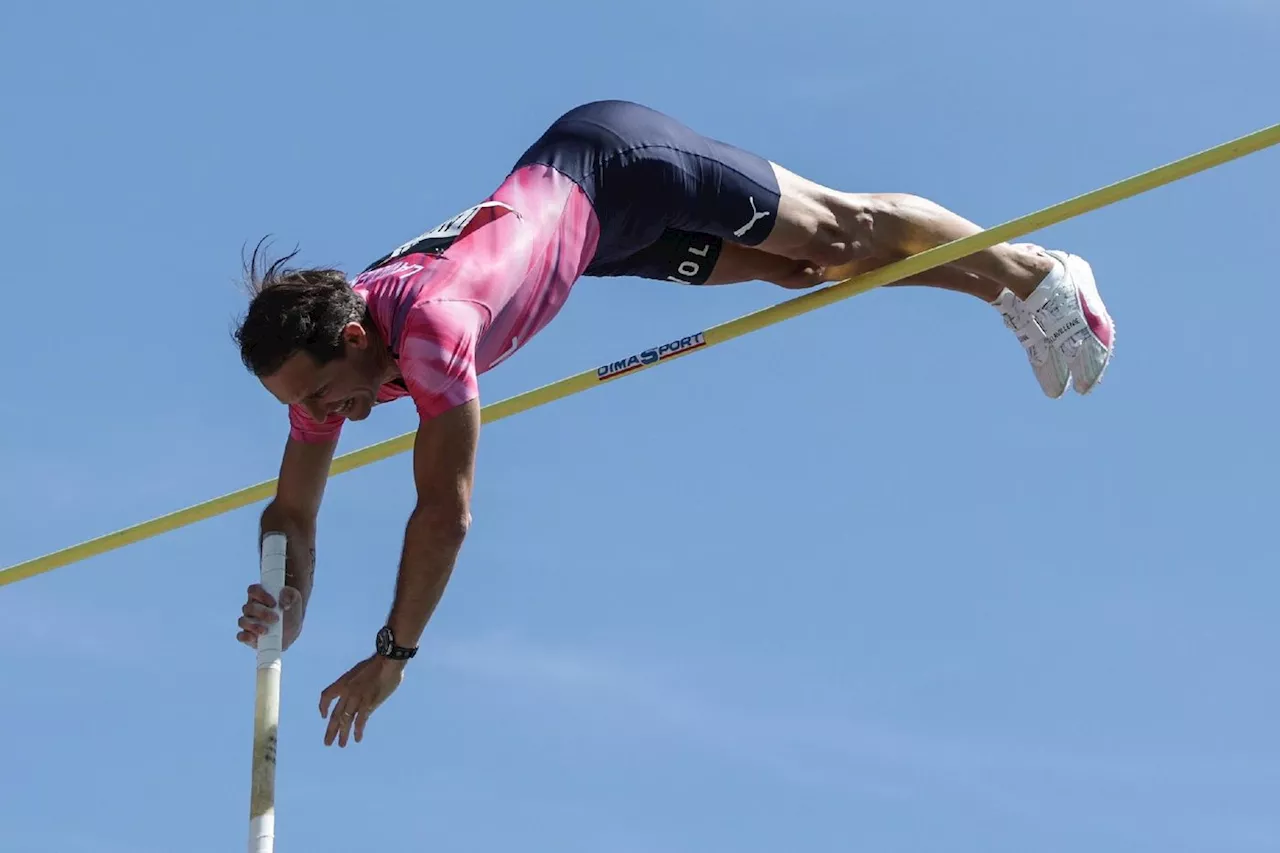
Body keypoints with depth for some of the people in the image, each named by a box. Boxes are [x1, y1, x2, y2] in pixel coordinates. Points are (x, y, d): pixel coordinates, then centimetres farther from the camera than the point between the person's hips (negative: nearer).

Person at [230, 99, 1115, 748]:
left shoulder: (430, 326, -41)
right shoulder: (321, 357, -18)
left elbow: (446, 512, -39)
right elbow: (293, 513, -6)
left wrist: (392, 654, -33)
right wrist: (287, 606, -25)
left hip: (611, 163, -6)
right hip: (604, 227, 6)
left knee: (842, 228, 10)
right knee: (792, 265, 18)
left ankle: (1034, 274, 31)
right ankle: (1011, 289, 37)